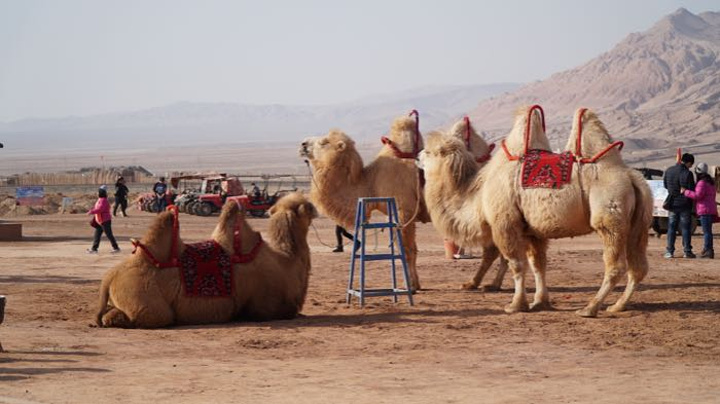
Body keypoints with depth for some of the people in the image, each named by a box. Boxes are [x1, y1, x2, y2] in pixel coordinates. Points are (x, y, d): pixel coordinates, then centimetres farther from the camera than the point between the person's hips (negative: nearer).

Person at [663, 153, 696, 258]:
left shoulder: (668, 171, -1)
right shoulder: (687, 173, -18)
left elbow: (665, 185, 12)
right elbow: (692, 190, -14)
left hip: (672, 204, 4)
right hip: (685, 205, -4)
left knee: (671, 227, 9)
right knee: (685, 228, 5)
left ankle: (669, 251, 7)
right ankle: (687, 251, 7)